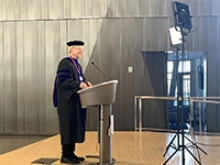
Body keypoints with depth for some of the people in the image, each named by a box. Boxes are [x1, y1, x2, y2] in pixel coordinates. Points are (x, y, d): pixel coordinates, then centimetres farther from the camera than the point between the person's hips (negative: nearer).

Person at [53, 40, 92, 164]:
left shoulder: (77, 65, 18)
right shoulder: (65, 63, -10)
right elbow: (62, 81, -20)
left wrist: (86, 83, -1)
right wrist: (79, 84, -24)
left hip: (76, 101, 9)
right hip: (68, 100, -9)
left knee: (75, 127, 9)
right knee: (68, 127, -6)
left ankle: (71, 153, 16)